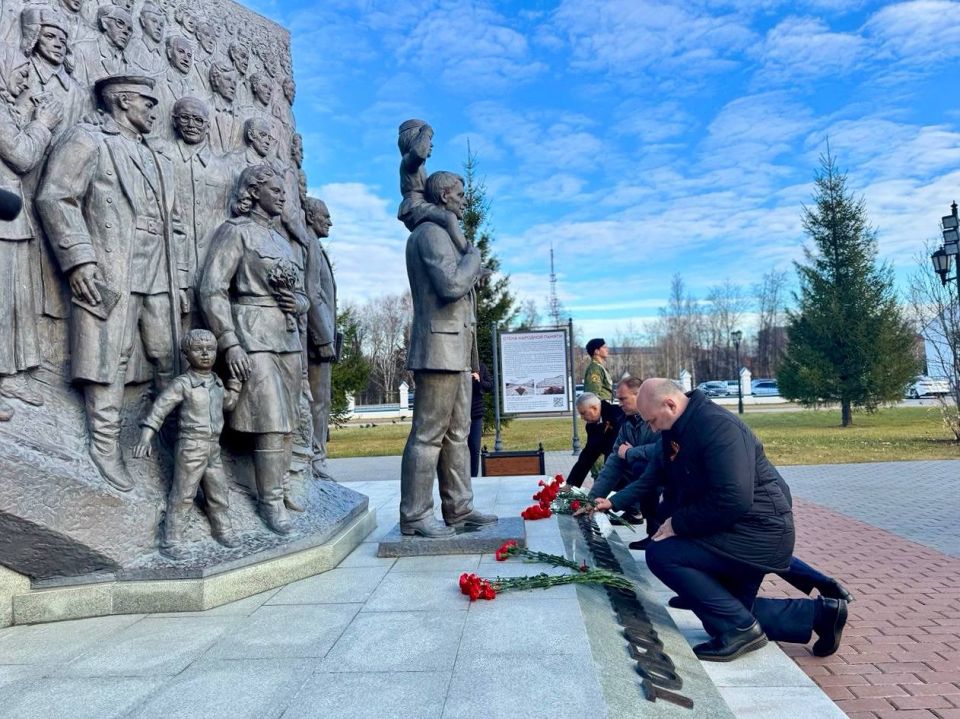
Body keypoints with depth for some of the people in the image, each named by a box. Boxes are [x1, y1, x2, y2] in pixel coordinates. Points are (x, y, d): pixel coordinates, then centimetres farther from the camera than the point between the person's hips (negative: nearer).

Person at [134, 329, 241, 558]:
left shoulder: (217, 381, 8)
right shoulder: (183, 383, -12)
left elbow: (227, 404, 23)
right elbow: (159, 408, -13)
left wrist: (234, 385, 8)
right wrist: (146, 436, -20)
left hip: (214, 447, 6)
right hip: (191, 446, -6)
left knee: (219, 492, 16)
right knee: (182, 495, 1)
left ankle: (222, 530, 34)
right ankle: (171, 541, 12)